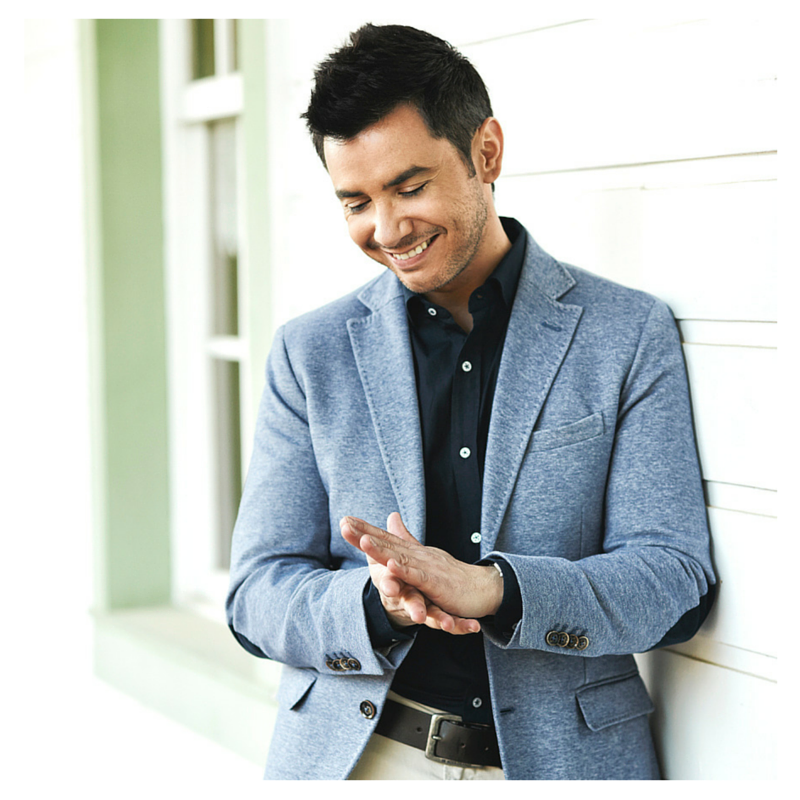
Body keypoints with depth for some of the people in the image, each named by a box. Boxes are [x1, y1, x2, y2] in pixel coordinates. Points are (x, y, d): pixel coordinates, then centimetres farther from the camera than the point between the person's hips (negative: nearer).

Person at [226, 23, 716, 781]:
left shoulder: (630, 335, 1)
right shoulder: (310, 352, 5)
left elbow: (677, 579, -5)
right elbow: (259, 593, 3)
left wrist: (487, 589, -21)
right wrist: (377, 604, -19)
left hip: (558, 756, -2)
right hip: (355, 755, 2)